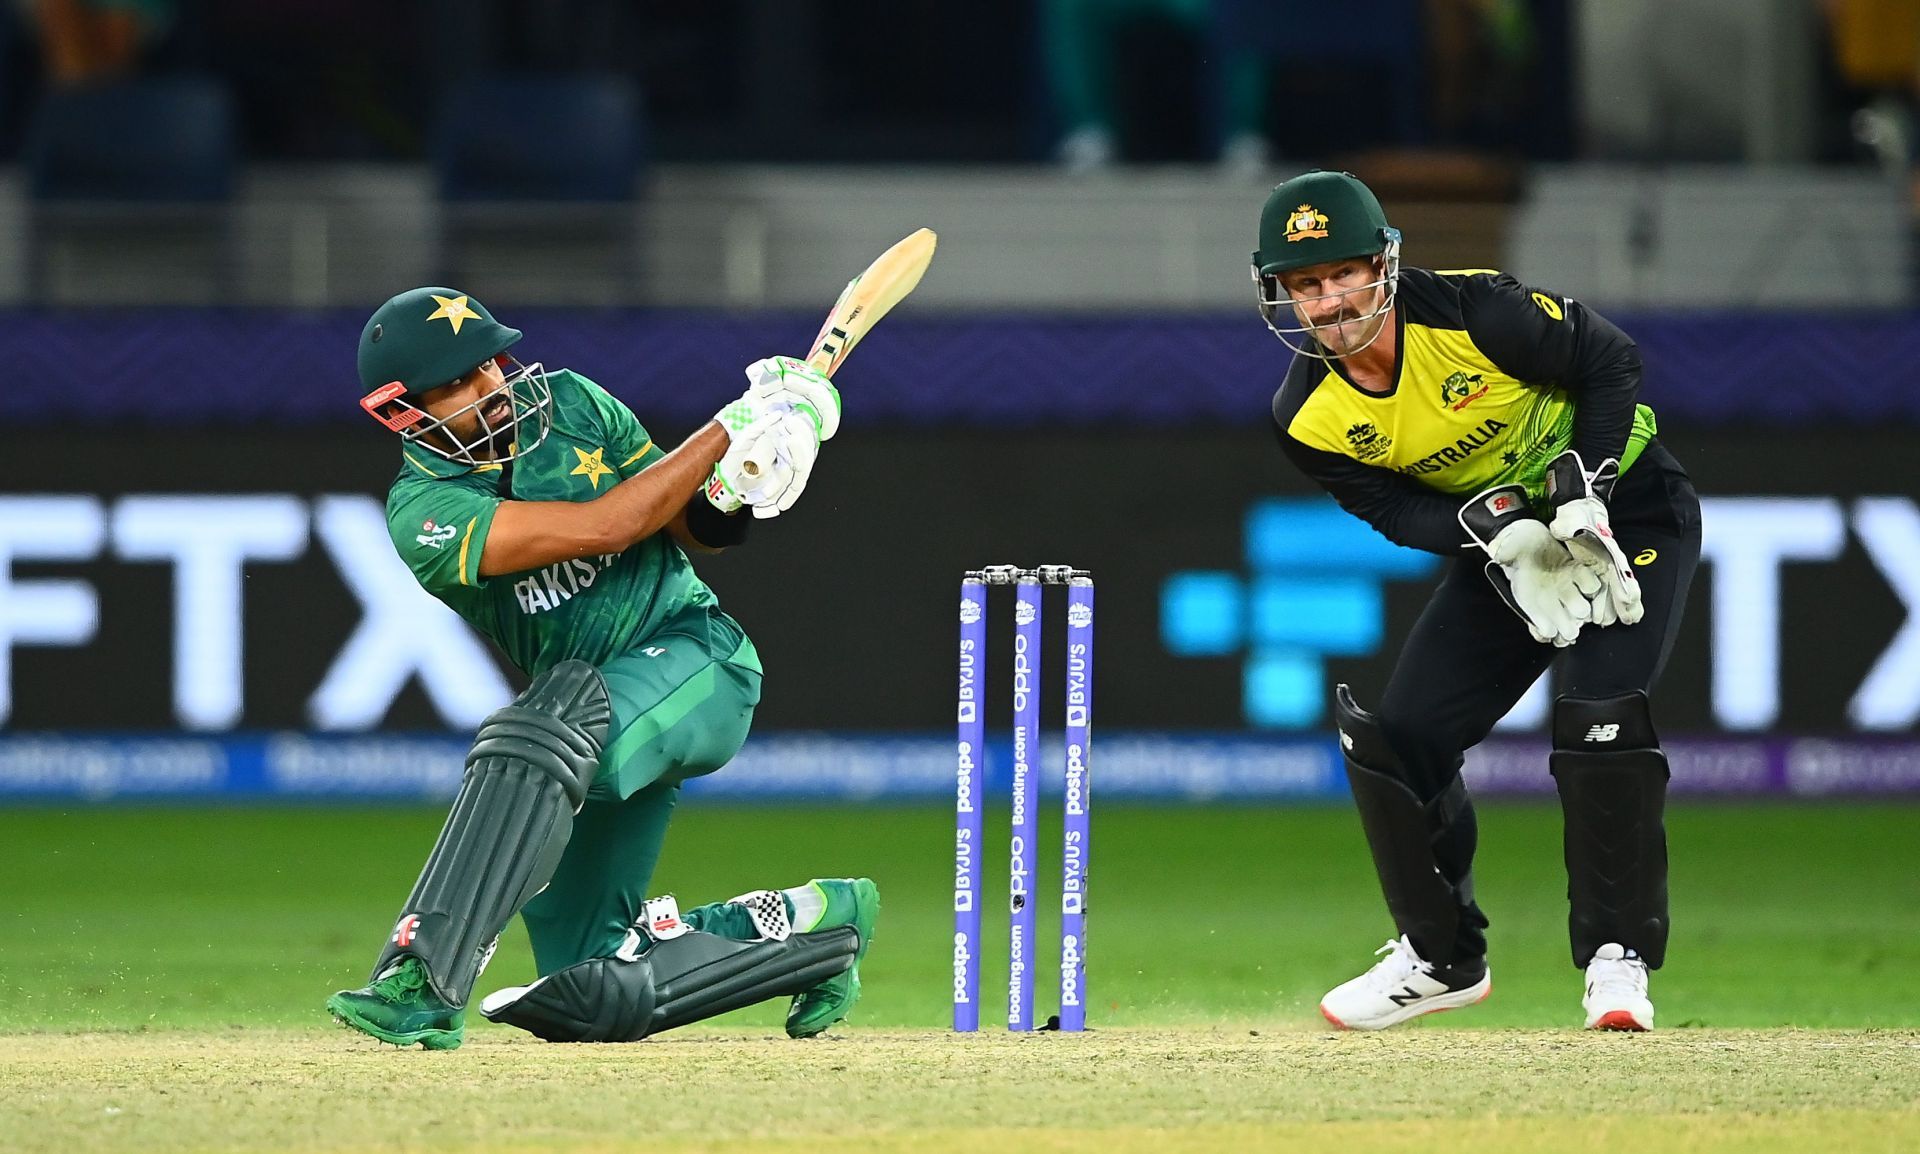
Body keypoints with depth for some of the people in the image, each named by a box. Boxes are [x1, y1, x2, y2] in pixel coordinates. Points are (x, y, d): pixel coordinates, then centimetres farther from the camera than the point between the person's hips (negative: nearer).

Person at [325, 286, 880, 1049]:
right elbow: (601, 528, -19)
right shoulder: (424, 511, -10)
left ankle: (422, 977, -41)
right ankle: (805, 922, 21)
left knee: (548, 723, -36)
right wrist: (731, 428, -17)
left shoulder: (571, 407, 3)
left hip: (694, 653, -2)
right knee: (597, 999, -3)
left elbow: (694, 532, 10)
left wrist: (735, 489, -13)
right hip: (612, 728, 2)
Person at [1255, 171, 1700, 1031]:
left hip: (1627, 514, -5)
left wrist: (1583, 486, -25)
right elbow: (1393, 507, -10)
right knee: (1395, 737, -2)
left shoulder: (1473, 313, -28)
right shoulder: (1309, 418, -15)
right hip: (1497, 546, 5)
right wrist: (1487, 525, -28)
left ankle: (1617, 954, -11)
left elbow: (1610, 362, -16)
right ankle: (1441, 958, 19)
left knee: (1599, 716, -25)